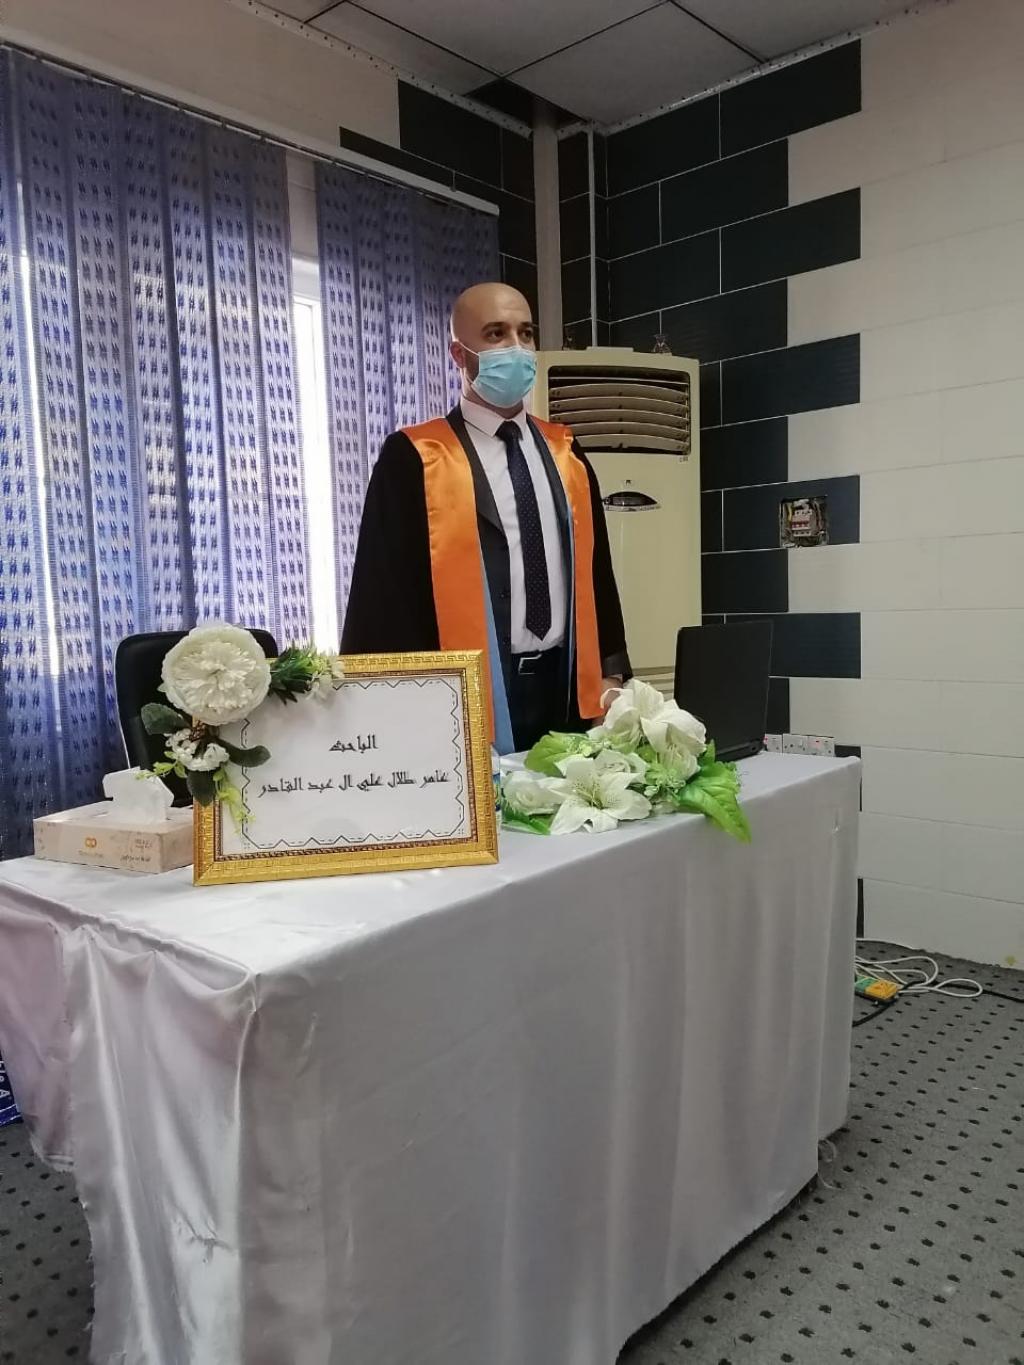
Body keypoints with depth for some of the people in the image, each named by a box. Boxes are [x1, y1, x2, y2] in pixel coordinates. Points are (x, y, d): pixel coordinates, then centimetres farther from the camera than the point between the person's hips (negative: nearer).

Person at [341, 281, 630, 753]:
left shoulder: (565, 452, 10)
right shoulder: (413, 457, -5)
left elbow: (596, 569, 13)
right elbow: (388, 587, -6)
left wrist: (610, 673, 8)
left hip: (567, 687, 5)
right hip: (471, 695, -4)